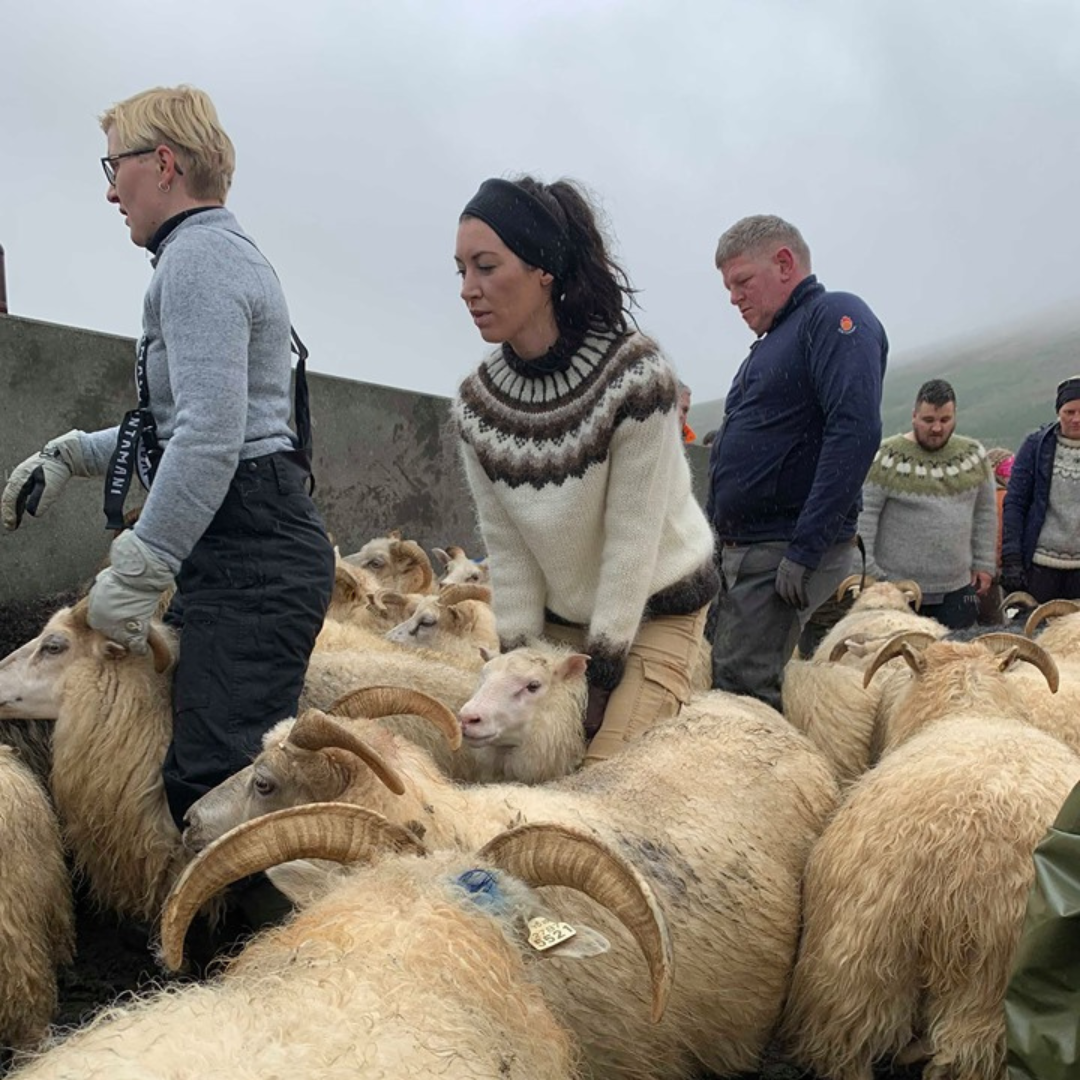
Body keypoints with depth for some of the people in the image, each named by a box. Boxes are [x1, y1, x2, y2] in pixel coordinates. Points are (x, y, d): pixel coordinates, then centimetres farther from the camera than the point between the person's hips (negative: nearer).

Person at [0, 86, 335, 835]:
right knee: (196, 771, 11)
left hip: (248, 556, -11)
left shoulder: (197, 256, -9)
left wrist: (136, 572, -19)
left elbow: (211, 436, -21)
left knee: (213, 779, -14)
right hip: (254, 549, 11)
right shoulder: (226, 252, 25)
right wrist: (72, 455, 26)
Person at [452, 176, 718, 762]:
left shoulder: (633, 374, -24)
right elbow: (507, 550, -5)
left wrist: (602, 673, -18)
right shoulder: (476, 404, -9)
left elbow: (632, 540, -22)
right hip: (560, 616, 5)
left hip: (654, 609, -4)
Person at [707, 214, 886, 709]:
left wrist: (803, 551, -24)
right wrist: (720, 537, 18)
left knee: (739, 693, -12)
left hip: (784, 553, -9)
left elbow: (855, 432, -21)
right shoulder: (772, 342, 23)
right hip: (740, 552, 10)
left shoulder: (835, 318, -7)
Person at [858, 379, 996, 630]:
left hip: (957, 589, 4)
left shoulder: (973, 454, 6)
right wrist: (867, 572, -12)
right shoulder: (887, 457, -9)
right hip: (896, 589, -4)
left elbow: (985, 511, 14)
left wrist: (984, 564, 12)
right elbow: (864, 515, -9)